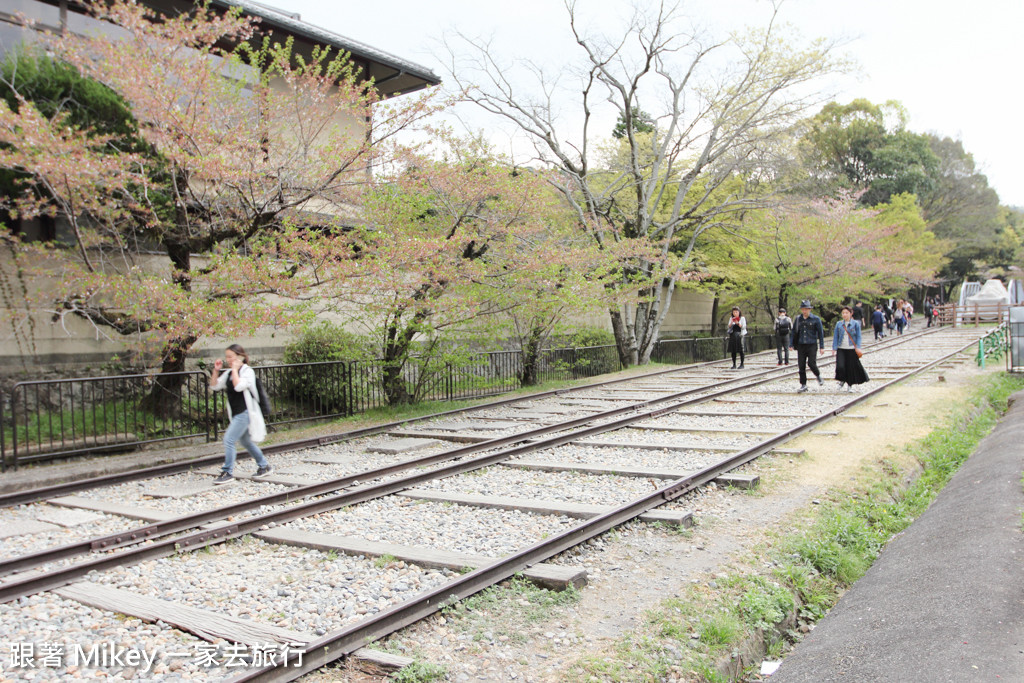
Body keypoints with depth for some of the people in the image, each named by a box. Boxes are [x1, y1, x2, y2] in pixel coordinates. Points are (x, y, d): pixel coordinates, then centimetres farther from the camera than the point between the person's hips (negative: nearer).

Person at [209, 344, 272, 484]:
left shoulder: (248, 371, -11)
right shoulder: (228, 373, 11)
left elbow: (239, 386, -27)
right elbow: (214, 386, 10)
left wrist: (235, 369, -19)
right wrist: (216, 370, -1)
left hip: (245, 412, -9)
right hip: (236, 413, 9)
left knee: (229, 439, -14)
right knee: (246, 441, 18)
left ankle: (228, 473, -7)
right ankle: (264, 466, 31)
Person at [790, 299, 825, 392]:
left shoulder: (816, 319, -1)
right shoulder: (798, 319, 7)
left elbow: (820, 333, 1)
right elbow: (794, 332, 13)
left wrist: (822, 347, -4)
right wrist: (791, 345, 10)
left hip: (812, 345, -3)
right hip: (801, 346, 3)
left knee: (811, 363, -13)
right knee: (801, 366, 1)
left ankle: (818, 376, 18)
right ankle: (803, 385, 9)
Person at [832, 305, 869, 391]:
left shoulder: (856, 324, 1)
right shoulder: (839, 324, 6)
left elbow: (858, 336, 2)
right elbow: (835, 337, 8)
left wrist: (858, 348, -7)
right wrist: (834, 348, 1)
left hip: (852, 349, -1)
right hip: (841, 349, 1)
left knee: (852, 367, 3)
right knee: (840, 366, -12)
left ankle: (850, 385, 19)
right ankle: (842, 381, 15)